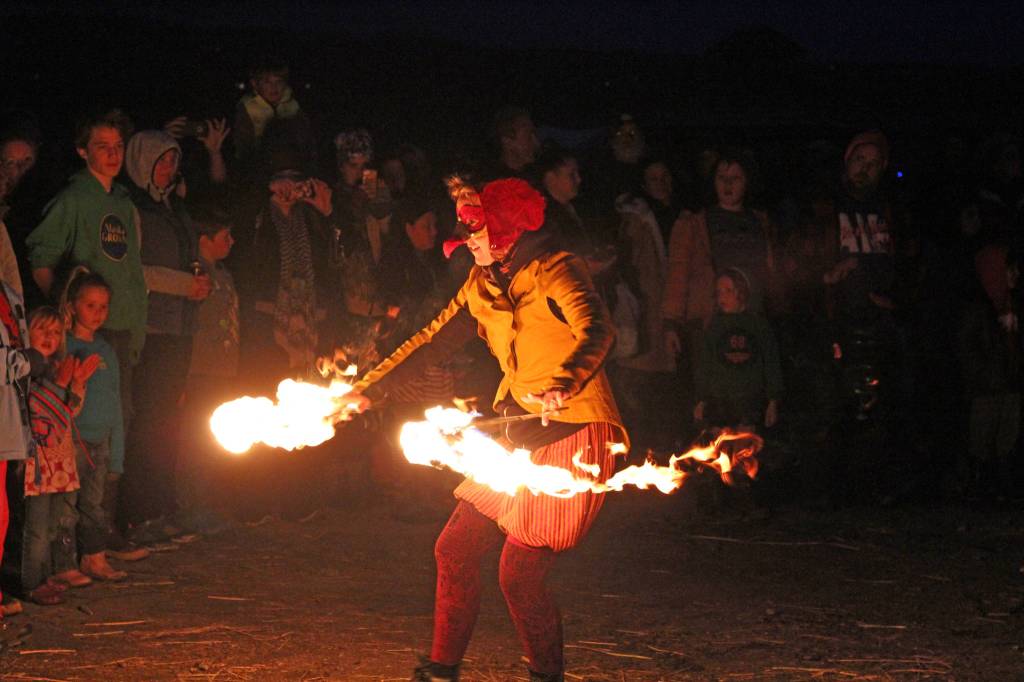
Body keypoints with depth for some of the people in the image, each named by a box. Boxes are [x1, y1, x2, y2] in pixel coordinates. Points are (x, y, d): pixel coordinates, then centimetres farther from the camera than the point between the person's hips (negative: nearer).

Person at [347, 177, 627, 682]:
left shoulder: (554, 271, -15)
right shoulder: (484, 284, 10)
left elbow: (597, 331, -32)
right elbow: (436, 341, 17)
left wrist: (563, 385, -51)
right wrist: (369, 390, 10)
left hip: (574, 435, -8)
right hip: (522, 436, 8)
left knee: (519, 574, -10)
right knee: (454, 549, 6)